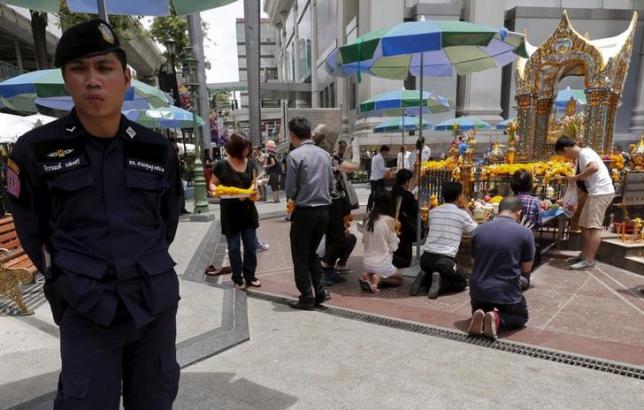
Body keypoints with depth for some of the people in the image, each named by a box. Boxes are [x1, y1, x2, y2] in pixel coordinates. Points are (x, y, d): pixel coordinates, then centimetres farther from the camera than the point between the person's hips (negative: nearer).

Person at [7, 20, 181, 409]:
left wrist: (147, 267, 11)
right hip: (85, 311, -2)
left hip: (157, 303, 2)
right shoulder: (36, 150, -5)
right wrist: (71, 284, 5)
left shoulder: (158, 149, 0)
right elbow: (33, 233, 6)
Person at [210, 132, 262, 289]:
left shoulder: (250, 163, 2)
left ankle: (250, 276, 25)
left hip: (248, 210, 4)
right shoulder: (222, 165, -11)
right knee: (234, 248, 6)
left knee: (251, 246, 9)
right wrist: (216, 190, -25)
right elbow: (212, 184, -3)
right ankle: (238, 278, 22)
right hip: (230, 213, -4)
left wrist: (253, 188, -7)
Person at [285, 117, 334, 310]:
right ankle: (320, 290, 16)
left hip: (304, 212, -6)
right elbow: (331, 185, 9)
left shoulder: (295, 155, -13)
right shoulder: (324, 154, 5)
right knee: (311, 252, 23)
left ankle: (307, 298, 15)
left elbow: (290, 190, -10)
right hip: (324, 210, 6)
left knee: (300, 256, 9)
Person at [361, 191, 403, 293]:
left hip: (367, 263, 5)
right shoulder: (390, 220, -14)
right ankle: (379, 278, -6)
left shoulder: (370, 218, -1)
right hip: (382, 264, -5)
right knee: (399, 279, 22)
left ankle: (368, 276, 4)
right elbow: (393, 247, -9)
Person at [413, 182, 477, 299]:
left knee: (428, 273, 34)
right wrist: (468, 213, 29)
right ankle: (440, 282, -9)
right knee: (462, 283, 20)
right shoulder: (462, 214, -2)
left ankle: (424, 279, 0)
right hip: (445, 260, -4)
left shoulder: (433, 211, 9)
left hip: (426, 257, 5)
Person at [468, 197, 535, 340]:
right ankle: (498, 319, -5)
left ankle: (480, 315, -2)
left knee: (478, 310, 34)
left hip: (478, 291, 3)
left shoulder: (479, 230, 0)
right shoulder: (525, 233, -9)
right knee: (521, 317, 28)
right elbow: (527, 268, 0)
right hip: (507, 293, -3)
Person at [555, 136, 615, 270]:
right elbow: (583, 181, 19)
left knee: (594, 226, -9)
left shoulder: (584, 153, -12)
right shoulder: (579, 157, 16)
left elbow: (594, 167, -32)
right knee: (584, 225, 13)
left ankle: (589, 261, -7)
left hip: (601, 192, -10)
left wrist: (575, 177, -21)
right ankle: (584, 255, 21)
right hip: (595, 193, 10)